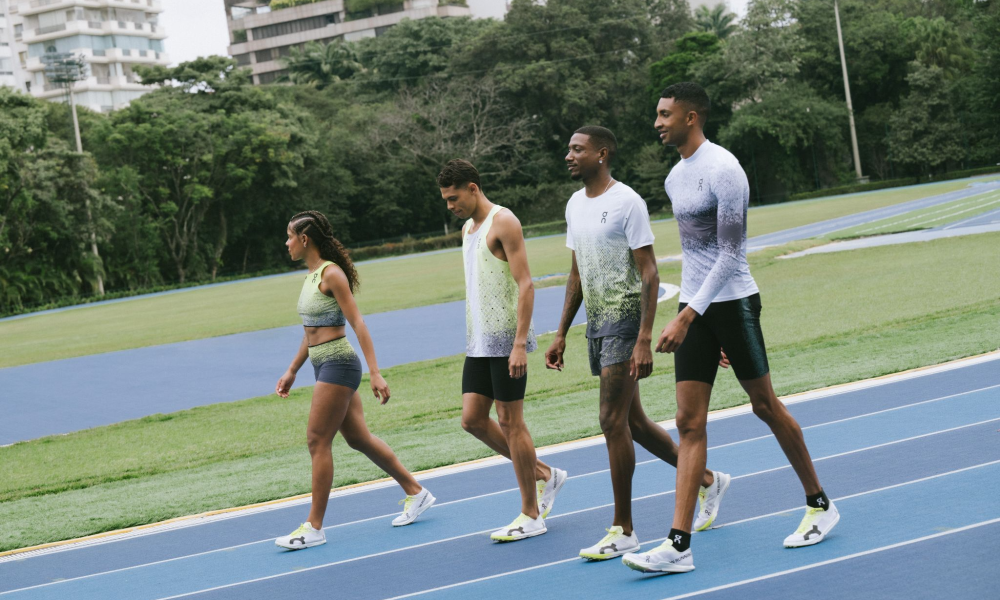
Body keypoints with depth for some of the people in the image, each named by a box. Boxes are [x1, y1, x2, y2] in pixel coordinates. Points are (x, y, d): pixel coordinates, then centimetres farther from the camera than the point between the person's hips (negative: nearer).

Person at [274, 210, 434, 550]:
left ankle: (314, 527, -2)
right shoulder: (311, 275, 14)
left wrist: (375, 373, -21)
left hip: (338, 365, -9)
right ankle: (415, 493, 24)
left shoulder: (331, 273, -13)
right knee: (359, 438, 13)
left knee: (317, 441, -7)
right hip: (325, 366, 9)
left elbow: (358, 324, -17)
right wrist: (292, 371, 27)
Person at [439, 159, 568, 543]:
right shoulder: (468, 228, 16)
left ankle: (531, 515, 5)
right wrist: (473, 338, 19)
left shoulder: (504, 223, -11)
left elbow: (525, 285, -17)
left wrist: (519, 343, -23)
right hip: (479, 342, 9)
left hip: (506, 339, -9)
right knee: (472, 419, 5)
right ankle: (543, 475, 19)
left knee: (510, 422, -4)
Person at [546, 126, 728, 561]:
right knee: (632, 421, 13)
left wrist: (644, 340, -22)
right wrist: (561, 334, 17)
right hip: (597, 325, 8)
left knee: (613, 421, -10)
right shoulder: (575, 205, 12)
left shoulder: (626, 202, -12)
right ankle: (708, 480, 30)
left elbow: (649, 273, -15)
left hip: (624, 321, -8)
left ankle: (623, 530, -1)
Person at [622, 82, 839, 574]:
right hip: (694, 309, 7)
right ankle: (679, 544, -7)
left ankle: (819, 505, 24)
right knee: (689, 422, -2)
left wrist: (687, 317, -23)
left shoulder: (723, 169, -14)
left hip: (732, 302, -7)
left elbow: (729, 253, -18)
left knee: (765, 406, 4)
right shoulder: (675, 178, 13)